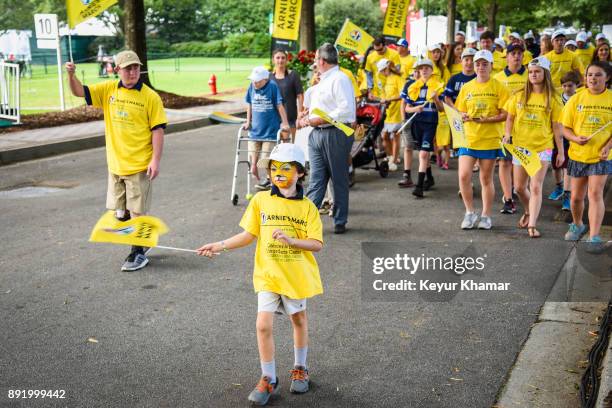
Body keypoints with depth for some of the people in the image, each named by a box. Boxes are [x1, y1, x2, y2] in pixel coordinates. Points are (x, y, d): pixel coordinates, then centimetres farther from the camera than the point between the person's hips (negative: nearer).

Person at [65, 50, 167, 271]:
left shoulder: (150, 97, -9)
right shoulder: (108, 89, 4)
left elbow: (158, 130, -9)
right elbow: (80, 91, 3)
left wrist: (155, 160, -15)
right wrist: (71, 75, -17)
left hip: (139, 165, -5)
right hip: (115, 164, 5)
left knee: (137, 212, 2)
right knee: (120, 213, 14)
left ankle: (138, 253, 16)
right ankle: (142, 242, 34)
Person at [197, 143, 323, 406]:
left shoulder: (307, 207, -7)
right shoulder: (260, 200, -3)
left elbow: (317, 244, -12)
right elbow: (249, 235, 3)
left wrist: (291, 240, -27)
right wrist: (221, 245, -6)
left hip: (296, 275, 0)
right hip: (268, 275, 0)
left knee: (298, 319, 17)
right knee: (263, 325, -7)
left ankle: (300, 369, 39)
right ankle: (268, 379, 10)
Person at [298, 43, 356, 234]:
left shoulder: (339, 79, -11)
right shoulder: (323, 81, 19)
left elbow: (346, 110, -21)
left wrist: (319, 120, -19)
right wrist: (308, 119, 8)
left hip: (335, 134, -9)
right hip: (317, 134, 9)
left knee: (339, 180, 4)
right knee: (316, 180, 4)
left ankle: (340, 222, 13)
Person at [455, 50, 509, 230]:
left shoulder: (498, 87, 0)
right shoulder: (466, 87, 9)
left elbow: (505, 114, -5)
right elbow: (460, 112, 13)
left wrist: (487, 119, -19)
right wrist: (463, 117, -10)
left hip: (490, 139, -2)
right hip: (468, 138, 2)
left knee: (486, 178, 6)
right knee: (464, 176, -8)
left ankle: (486, 215, 19)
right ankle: (470, 213, 9)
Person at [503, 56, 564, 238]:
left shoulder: (553, 99, -2)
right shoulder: (518, 96, 3)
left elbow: (557, 127, 0)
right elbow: (510, 118, 10)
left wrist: (560, 151, 0)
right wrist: (507, 134, -9)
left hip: (542, 148, -3)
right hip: (520, 146, 3)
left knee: (536, 187, -9)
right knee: (519, 187, 12)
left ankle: (532, 225, -6)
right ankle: (529, 212, 40)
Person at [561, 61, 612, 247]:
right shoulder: (576, 99, 1)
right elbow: (565, 127, 1)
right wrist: (575, 138, -19)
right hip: (578, 154, 2)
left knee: (595, 193, -12)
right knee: (576, 197, 12)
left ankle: (594, 236, -8)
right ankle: (577, 225, 39)